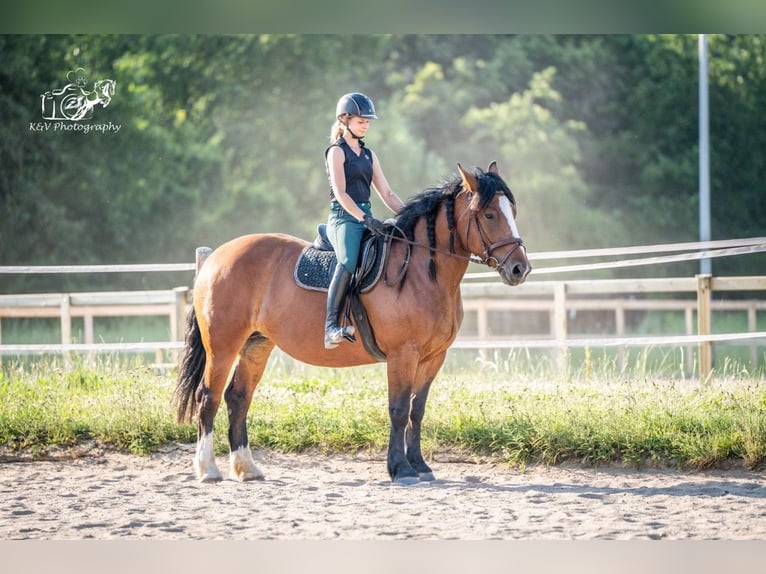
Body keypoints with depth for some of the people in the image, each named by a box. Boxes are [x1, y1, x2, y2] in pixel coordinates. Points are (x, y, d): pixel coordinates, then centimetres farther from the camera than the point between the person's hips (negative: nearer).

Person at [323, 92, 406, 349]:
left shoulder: (368, 154, 22)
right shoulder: (337, 151, 0)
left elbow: (387, 194, 19)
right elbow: (340, 193, -11)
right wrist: (365, 219, -23)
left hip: (366, 218, 8)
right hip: (343, 218, -8)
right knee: (349, 260, -36)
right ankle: (331, 326, -42)